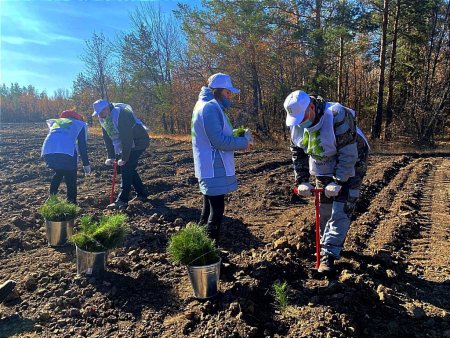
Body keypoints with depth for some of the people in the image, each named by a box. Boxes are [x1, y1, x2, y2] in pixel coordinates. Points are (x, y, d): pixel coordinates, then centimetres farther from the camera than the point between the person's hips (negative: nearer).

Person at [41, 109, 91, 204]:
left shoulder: (56, 122, 37)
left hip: (47, 151, 4)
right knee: (71, 178, 14)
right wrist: (86, 164, 22)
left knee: (58, 172, 29)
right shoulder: (80, 124, 26)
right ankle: (71, 201, 11)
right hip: (66, 152, -4)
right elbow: (82, 146, 19)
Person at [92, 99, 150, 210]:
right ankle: (142, 194, 19)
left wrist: (124, 158, -27)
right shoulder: (103, 118, 1)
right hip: (126, 144, 9)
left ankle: (122, 200, -16)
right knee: (129, 169, 8)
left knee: (126, 168, -15)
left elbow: (126, 137, -30)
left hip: (138, 142, -9)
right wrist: (111, 157, -3)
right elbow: (107, 138, 4)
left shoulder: (120, 114, -28)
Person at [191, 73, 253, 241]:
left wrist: (239, 137, 4)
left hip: (212, 168, 11)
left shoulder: (212, 106, 16)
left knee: (210, 207, 18)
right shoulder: (210, 107, -17)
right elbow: (219, 140, -23)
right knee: (217, 209, -4)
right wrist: (244, 142, -12)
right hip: (214, 168, -11)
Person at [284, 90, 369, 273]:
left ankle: (328, 254, -4)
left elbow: (349, 154, -29)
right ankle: (329, 243, 33)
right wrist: (302, 181, -11)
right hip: (323, 171, 6)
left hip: (348, 169, -6)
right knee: (324, 210, 12)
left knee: (340, 212, -10)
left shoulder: (338, 116, -31)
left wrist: (338, 182, -29)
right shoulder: (297, 124, -10)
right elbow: (297, 154, -2)